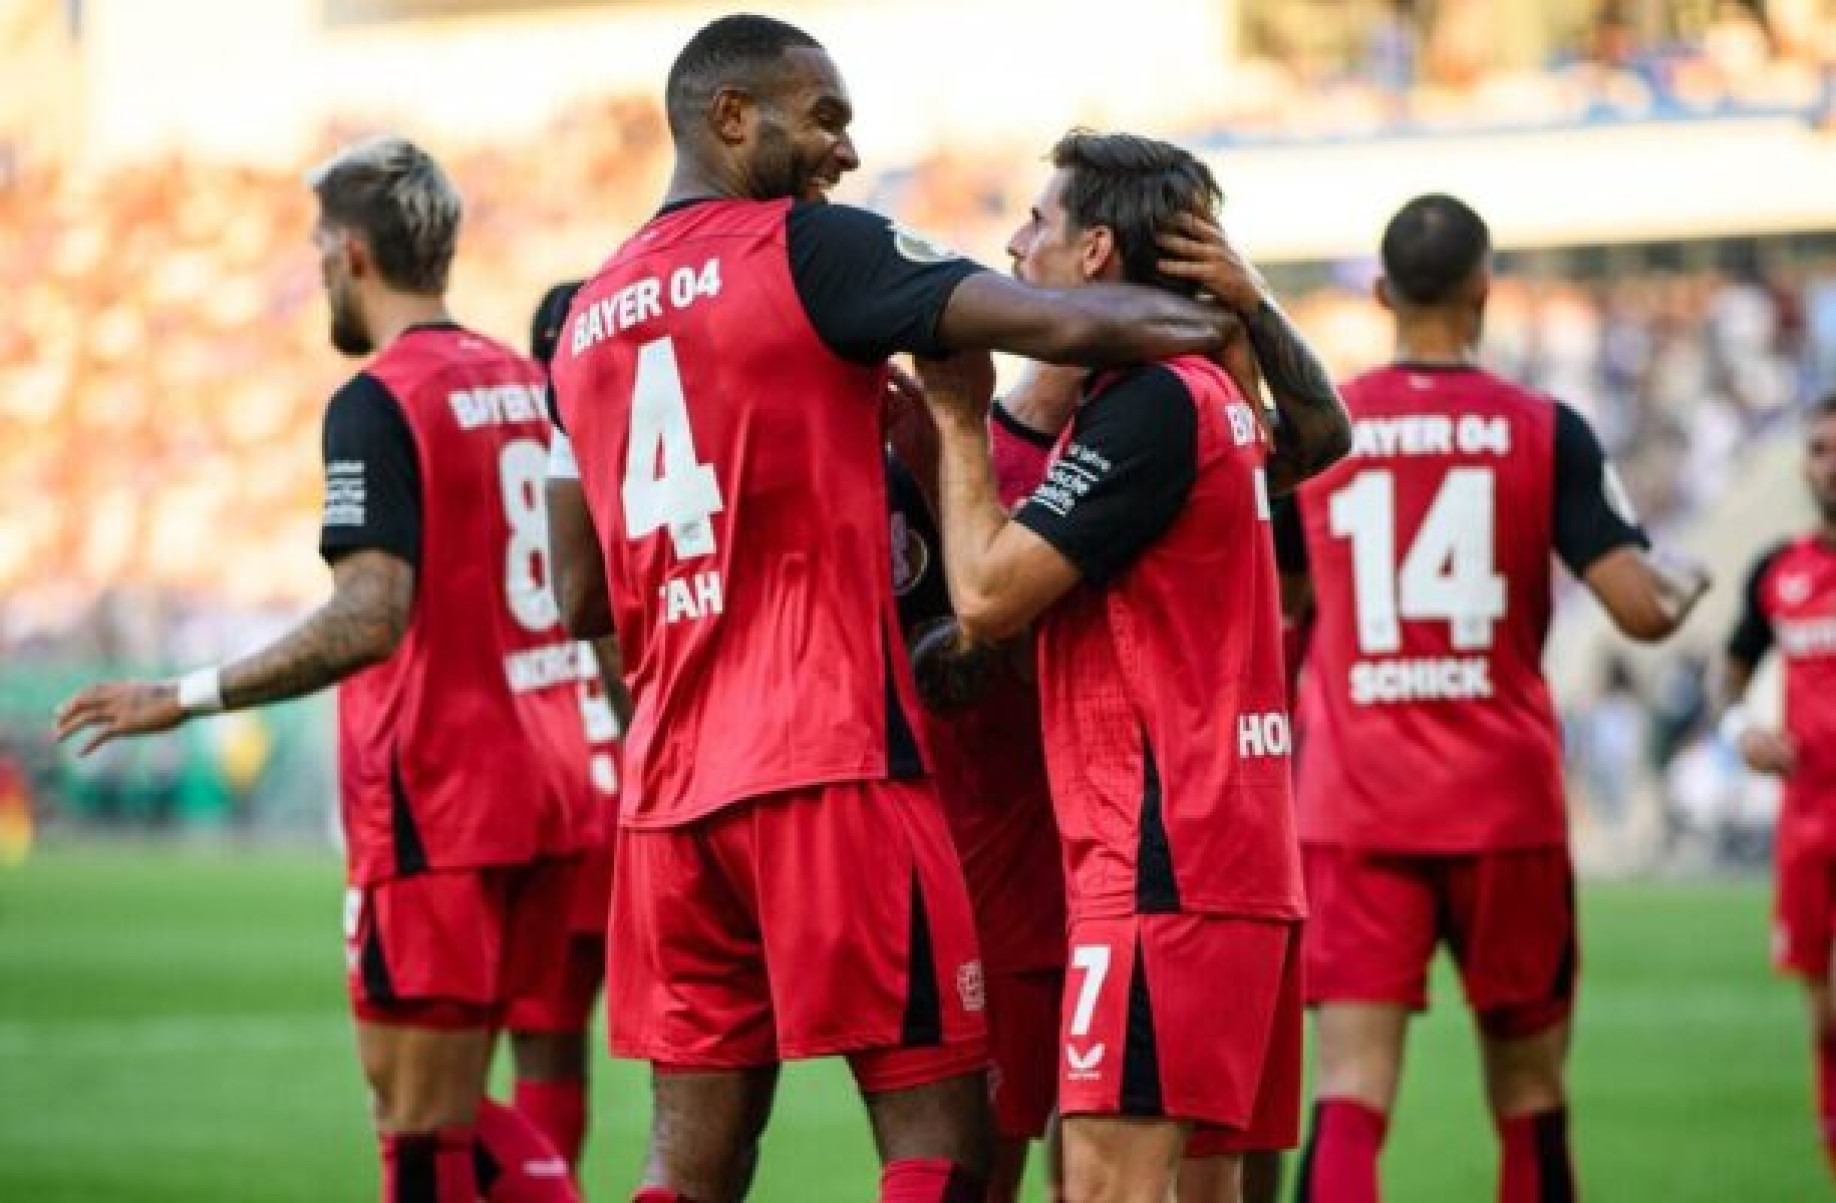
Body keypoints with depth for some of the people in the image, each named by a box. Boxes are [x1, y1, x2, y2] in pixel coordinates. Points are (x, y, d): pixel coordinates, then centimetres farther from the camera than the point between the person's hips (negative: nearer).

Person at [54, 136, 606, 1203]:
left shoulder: (377, 404, -13)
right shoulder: (525, 383, 11)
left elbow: (371, 618, -24)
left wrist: (190, 698, -21)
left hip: (435, 807, -8)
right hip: (544, 789, 8)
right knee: (451, 1109, 16)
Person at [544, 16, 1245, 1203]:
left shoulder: (589, 319, 16)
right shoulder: (805, 248, -5)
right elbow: (1065, 325, -14)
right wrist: (1223, 321, 3)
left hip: (669, 780, 7)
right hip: (830, 758, -7)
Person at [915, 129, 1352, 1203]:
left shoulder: (1148, 402, -12)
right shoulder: (1212, 393, 14)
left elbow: (987, 594, -15)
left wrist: (960, 417, 0)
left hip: (1164, 861, -10)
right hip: (1240, 855, 10)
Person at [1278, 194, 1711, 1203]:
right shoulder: (1545, 431, -3)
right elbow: (1642, 609, -9)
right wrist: (1687, 584, 13)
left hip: (1354, 806, 1)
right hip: (1505, 799, 0)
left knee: (1352, 1090, -7)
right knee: (1528, 1089, 13)